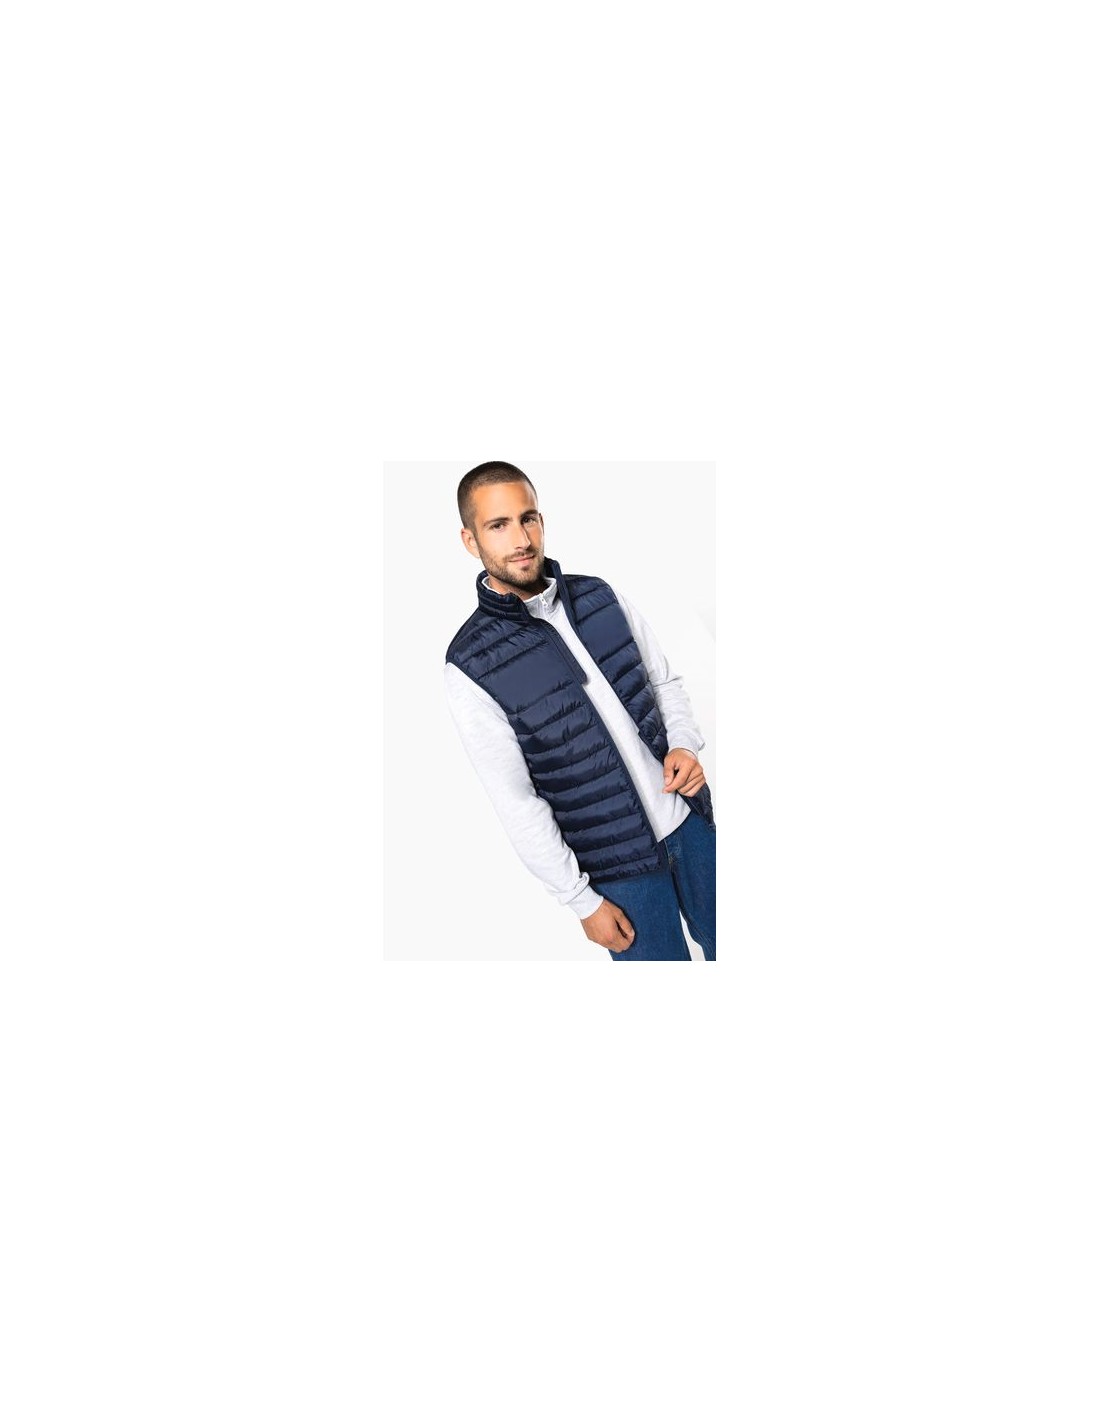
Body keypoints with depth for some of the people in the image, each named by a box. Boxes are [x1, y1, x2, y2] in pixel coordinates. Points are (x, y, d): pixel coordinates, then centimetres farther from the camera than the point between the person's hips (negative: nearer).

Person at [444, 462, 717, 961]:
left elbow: (664, 681, 11)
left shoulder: (600, 596, -1)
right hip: (615, 863, -4)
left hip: (687, 815, 5)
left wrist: (684, 744, -9)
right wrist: (582, 900, -11)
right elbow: (517, 802, -14)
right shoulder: (470, 665, -16)